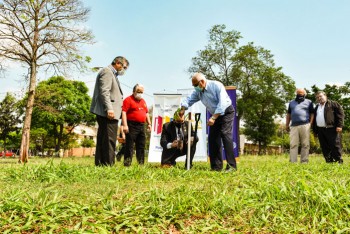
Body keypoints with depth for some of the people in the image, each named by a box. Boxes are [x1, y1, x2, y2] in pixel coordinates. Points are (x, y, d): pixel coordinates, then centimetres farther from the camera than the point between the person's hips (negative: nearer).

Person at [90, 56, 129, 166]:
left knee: (103, 140, 9)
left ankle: (100, 164, 13)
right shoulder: (107, 71, -4)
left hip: (107, 113, 10)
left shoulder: (112, 74, 26)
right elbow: (104, 91, -16)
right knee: (109, 140, -11)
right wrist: (109, 108, -24)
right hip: (108, 113, -10)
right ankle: (108, 165, -10)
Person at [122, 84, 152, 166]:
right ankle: (127, 163, -2)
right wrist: (125, 125, -20)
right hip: (132, 126, -7)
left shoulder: (143, 101, 20)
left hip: (141, 126, 7)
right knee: (129, 145, -5)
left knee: (141, 145, 10)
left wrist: (149, 123, 16)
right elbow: (124, 112, -12)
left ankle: (141, 163, 16)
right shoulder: (128, 99, -3)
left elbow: (146, 113, 24)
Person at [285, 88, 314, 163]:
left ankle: (304, 161, 1)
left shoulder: (309, 102, 13)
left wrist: (310, 124, -4)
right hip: (294, 126, 2)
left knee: (305, 145, -3)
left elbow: (312, 114, 8)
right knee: (293, 144, -5)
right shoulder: (291, 103, 22)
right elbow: (288, 114, 21)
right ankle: (293, 162, -7)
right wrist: (287, 124, 11)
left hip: (305, 125, -2)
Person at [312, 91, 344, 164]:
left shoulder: (333, 104, 5)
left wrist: (339, 125, -13)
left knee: (335, 146, -7)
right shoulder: (316, 107, 23)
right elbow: (314, 119, 25)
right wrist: (315, 131, 20)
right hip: (320, 130, 6)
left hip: (331, 129, -6)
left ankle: (339, 161, -2)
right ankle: (329, 162, 11)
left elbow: (340, 113, -4)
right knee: (325, 148, 5)